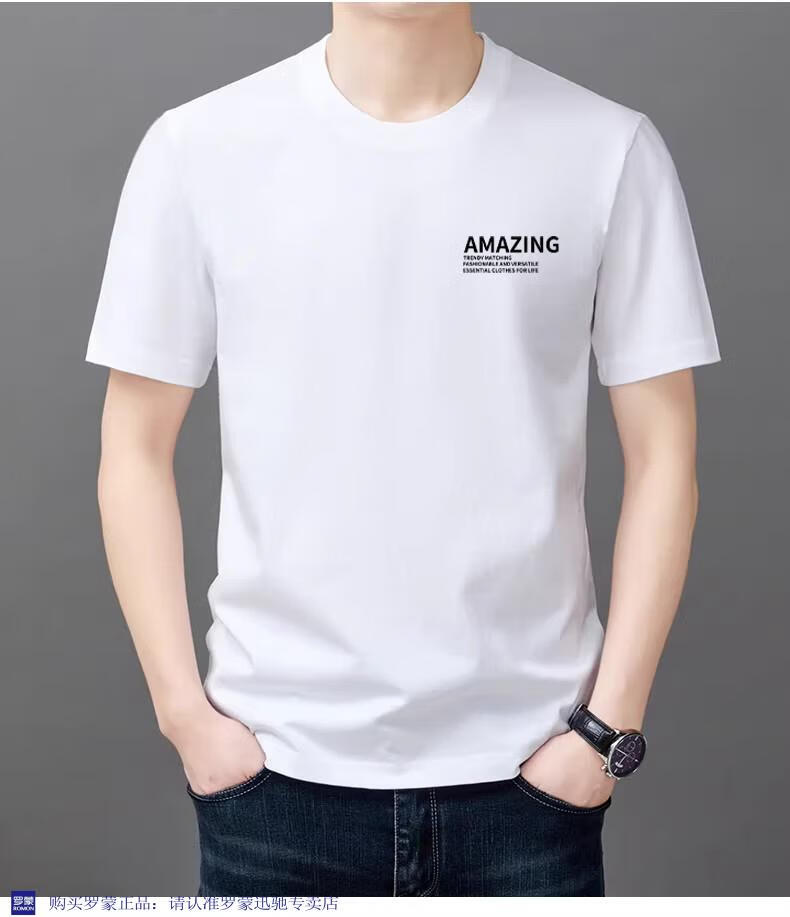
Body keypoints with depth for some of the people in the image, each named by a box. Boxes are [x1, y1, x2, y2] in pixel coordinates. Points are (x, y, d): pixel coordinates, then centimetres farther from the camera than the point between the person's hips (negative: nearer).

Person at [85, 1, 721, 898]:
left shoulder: (607, 150, -3)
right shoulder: (197, 147, -2)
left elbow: (661, 453, 0)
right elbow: (136, 447, 2)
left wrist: (609, 724, -3)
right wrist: (185, 711, -2)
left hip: (527, 766, 0)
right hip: (276, 763, 1)